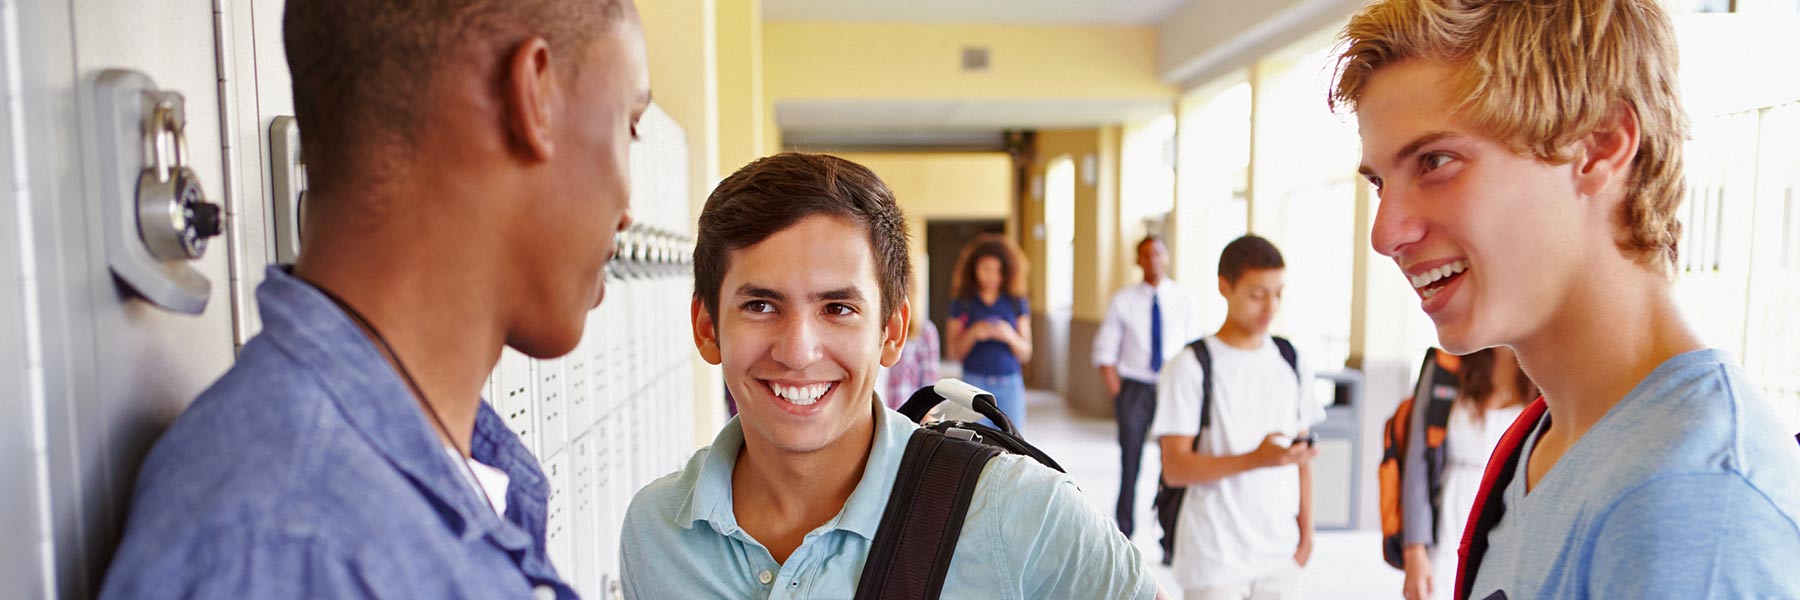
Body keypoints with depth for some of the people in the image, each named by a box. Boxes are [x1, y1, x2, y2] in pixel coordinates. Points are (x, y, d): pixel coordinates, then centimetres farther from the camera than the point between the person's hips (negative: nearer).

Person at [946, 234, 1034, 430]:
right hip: (974, 382, -1)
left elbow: (1025, 354, 7)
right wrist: (973, 334, -13)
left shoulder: (1016, 303, 8)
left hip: (1009, 385, 1)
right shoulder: (962, 303, 5)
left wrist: (1010, 337, -12)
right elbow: (954, 353, 4)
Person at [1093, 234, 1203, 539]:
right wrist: (1118, 395, -7)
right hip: (1134, 386, 0)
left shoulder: (1182, 298, 3)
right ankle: (1123, 534, 15)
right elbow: (1105, 352, 2)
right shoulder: (1123, 300, 2)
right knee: (1130, 463, 3)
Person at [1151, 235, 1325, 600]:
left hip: (1279, 555, 5)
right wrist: (1256, 459, -24)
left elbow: (1300, 453, 14)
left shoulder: (1291, 363, 8)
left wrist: (1306, 530, 9)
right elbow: (1175, 468, -14)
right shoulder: (1190, 367, -9)